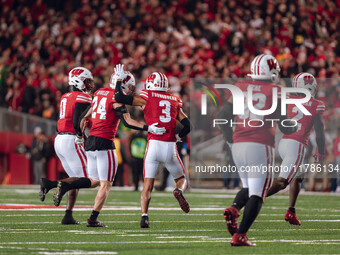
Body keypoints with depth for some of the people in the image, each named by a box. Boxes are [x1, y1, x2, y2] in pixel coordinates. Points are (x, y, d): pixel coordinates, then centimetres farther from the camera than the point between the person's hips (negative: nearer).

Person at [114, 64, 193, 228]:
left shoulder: (146, 97, 5)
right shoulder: (174, 101, 16)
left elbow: (119, 98, 4)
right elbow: (187, 125, 11)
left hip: (153, 145, -2)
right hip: (170, 147, 2)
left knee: (147, 185, 3)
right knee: (181, 179, 19)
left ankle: (144, 216, -15)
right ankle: (179, 191, -15)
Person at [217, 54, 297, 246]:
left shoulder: (240, 88, 10)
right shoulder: (274, 91, -2)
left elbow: (223, 117, 8)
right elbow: (283, 125, -3)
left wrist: (231, 139, 21)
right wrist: (294, 128, 19)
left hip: (238, 145, 5)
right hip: (261, 146, -5)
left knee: (248, 187, 21)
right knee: (257, 195, -1)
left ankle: (234, 210, -9)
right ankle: (239, 236, -11)